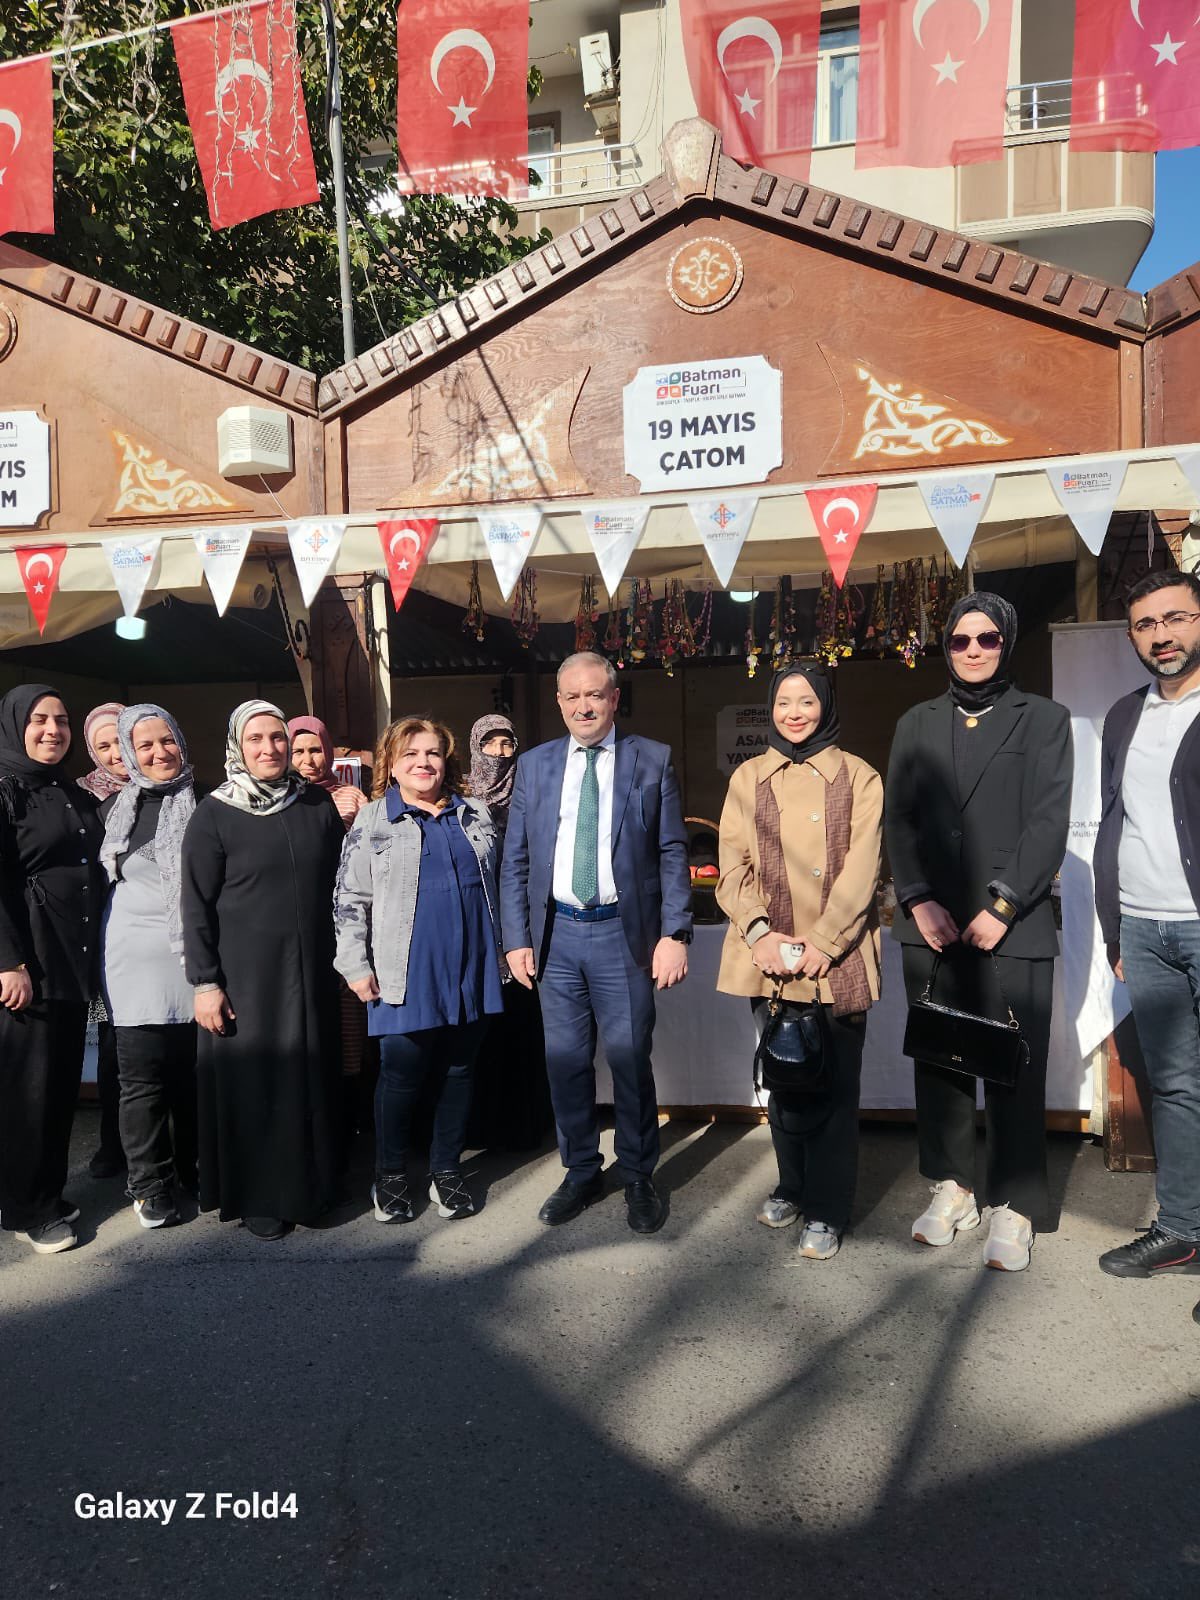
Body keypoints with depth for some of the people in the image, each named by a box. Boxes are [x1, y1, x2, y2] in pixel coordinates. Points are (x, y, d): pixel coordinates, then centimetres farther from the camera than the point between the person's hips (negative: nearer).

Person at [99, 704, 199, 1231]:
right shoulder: (116, 807, 6)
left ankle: (193, 1166, 25)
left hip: (195, 954, 1)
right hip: (138, 955, 0)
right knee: (143, 1072, 2)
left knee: (193, 1066, 7)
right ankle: (149, 1182, 16)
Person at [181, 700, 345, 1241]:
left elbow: (336, 882, 11)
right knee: (251, 1081, 6)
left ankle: (310, 1184, 29)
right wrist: (205, 982, -10)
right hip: (244, 973, -3)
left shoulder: (318, 806, 4)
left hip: (311, 969, 3)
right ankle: (257, 1196, 22)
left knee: (309, 1077, 12)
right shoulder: (214, 813, -6)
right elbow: (196, 904, -6)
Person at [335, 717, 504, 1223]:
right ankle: (391, 1176, 24)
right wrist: (356, 966, -6)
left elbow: (494, 886, 18)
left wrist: (500, 952, 16)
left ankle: (447, 1171, 27)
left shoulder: (475, 816, 11)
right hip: (406, 974, -3)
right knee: (401, 1074, 4)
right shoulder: (371, 822, 1)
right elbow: (349, 900, -1)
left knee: (458, 1071, 11)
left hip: (470, 970, 3)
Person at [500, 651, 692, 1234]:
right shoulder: (534, 765, 7)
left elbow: (672, 854, -1)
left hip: (623, 933, -2)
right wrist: (517, 939, 2)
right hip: (557, 934, 3)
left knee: (630, 1059, 5)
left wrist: (674, 934, -7)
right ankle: (581, 1172, 30)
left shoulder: (653, 761, 1)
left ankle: (639, 1178, 25)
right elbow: (515, 861, 8)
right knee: (565, 1061, 10)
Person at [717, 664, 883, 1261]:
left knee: (834, 1082, 1)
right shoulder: (748, 777, 10)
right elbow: (733, 865, 3)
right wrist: (760, 933, -12)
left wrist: (820, 945, -14)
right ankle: (792, 1185, 31)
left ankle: (826, 1211, 15)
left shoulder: (858, 777, 5)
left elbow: (860, 869, -4)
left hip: (835, 958, -2)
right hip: (769, 956, 2)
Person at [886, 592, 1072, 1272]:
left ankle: (1013, 1207, 13)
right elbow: (899, 820, 8)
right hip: (931, 927, 3)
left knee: (1015, 1070, 1)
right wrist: (919, 901, -5)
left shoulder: (1045, 719, 7)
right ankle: (953, 1187, 20)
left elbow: (1049, 824, -2)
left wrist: (1003, 906, -11)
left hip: (1014, 929, -2)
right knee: (939, 1063, 7)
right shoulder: (916, 724, 15)